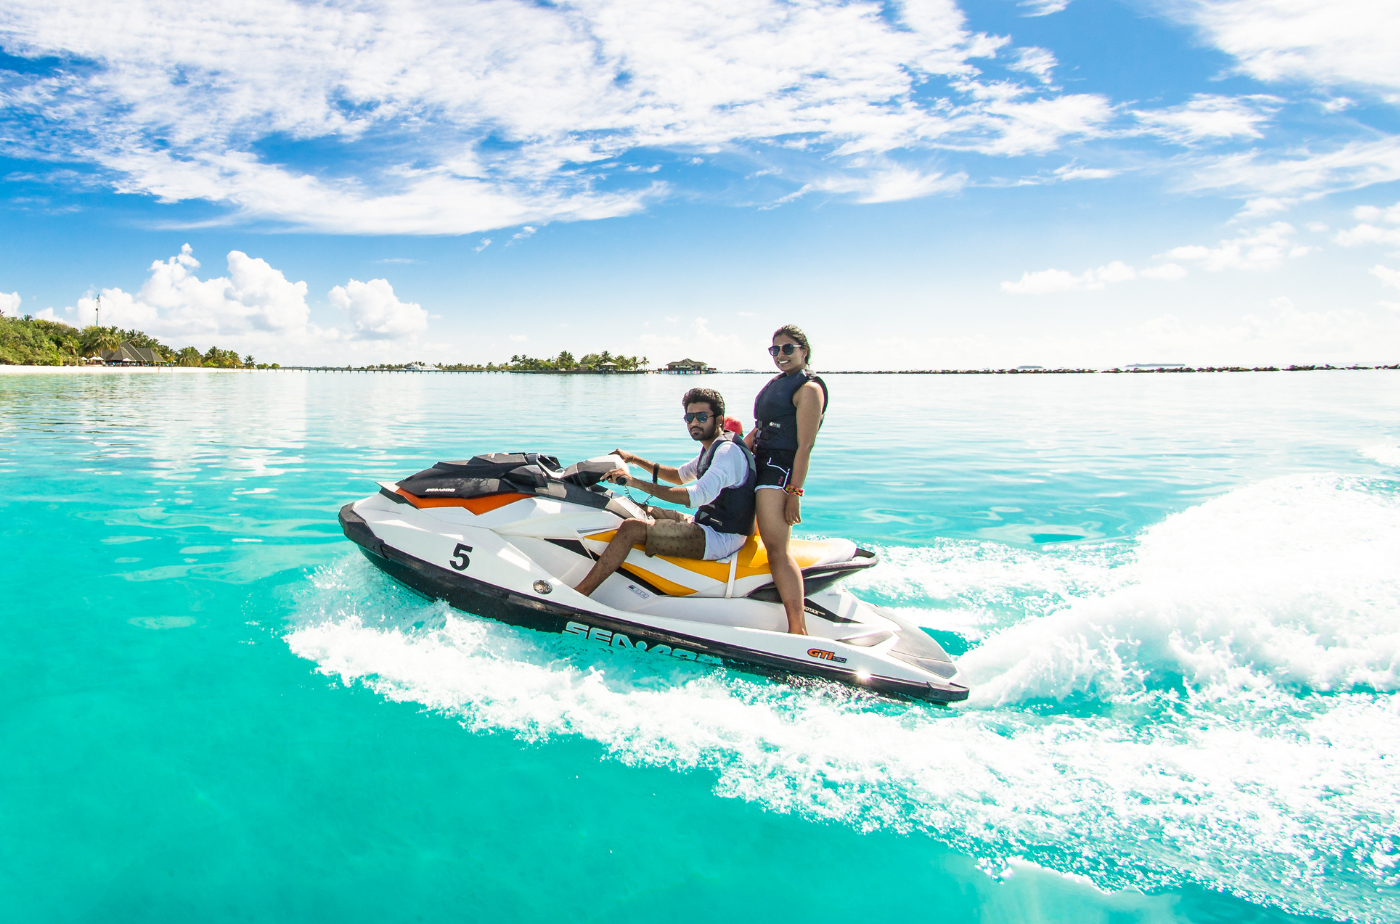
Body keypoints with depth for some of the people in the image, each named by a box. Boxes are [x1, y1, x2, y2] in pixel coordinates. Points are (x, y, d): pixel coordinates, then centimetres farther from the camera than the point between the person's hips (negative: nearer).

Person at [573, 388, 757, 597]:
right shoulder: (712, 448, 14)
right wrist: (635, 460, 18)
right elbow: (681, 476, 29)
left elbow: (697, 496, -31)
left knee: (632, 528, -22)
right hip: (709, 525, 11)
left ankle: (577, 595, -21)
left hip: (719, 538, -11)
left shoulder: (729, 451, -18)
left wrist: (635, 482, -31)